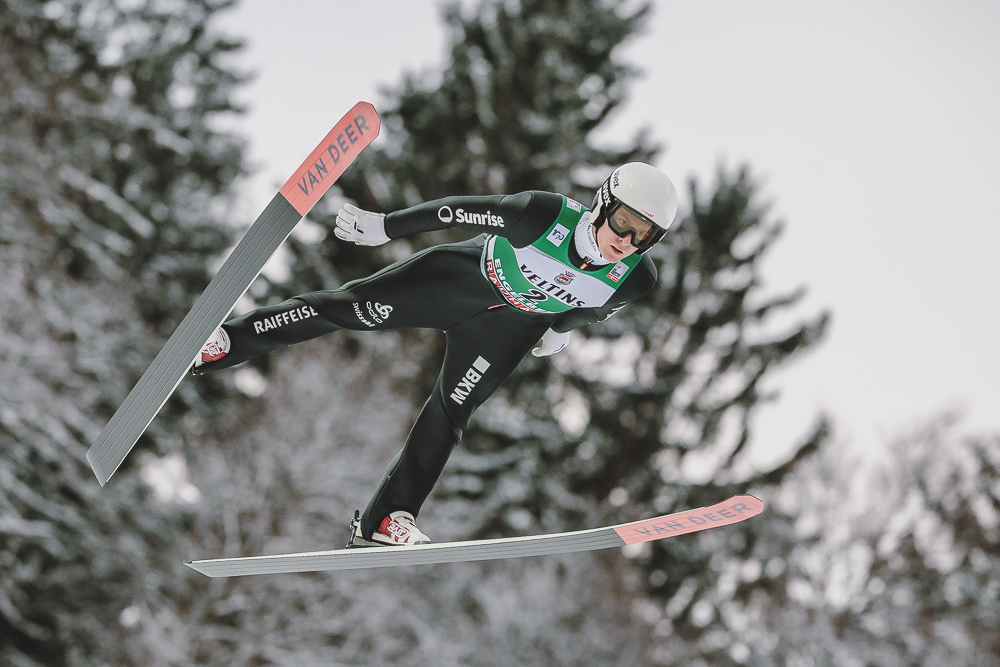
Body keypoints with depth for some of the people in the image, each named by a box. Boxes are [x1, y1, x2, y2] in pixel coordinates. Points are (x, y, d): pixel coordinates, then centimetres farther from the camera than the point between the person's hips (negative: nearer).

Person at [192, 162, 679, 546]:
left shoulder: (637, 279, -26)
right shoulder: (545, 215, -37)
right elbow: (463, 211, -24)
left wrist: (562, 327, 16)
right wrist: (384, 227, -19)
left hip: (510, 330, 2)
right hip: (462, 279, -2)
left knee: (450, 413, -1)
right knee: (354, 307, -4)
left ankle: (389, 518, 10)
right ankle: (229, 342, 9)